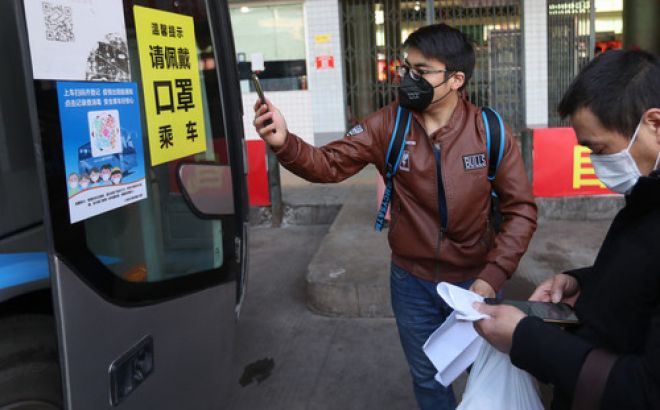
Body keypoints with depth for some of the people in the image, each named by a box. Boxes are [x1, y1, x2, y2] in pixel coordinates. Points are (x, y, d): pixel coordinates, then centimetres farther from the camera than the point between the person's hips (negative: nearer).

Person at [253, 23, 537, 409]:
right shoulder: (387, 124, -11)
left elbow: (521, 208, -10)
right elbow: (330, 164, -14)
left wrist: (493, 275, -18)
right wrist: (285, 142, -34)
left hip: (474, 280, -1)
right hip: (412, 281, 1)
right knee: (428, 378, 22)